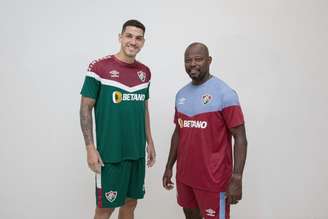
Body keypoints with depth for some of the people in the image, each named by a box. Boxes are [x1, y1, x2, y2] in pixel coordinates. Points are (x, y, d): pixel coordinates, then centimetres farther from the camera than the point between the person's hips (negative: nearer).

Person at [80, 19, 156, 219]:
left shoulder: (145, 72, 7)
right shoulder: (99, 67, -9)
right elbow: (85, 108, -7)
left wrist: (149, 141, 13)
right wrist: (90, 147, -12)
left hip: (137, 152, 5)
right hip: (110, 152, -5)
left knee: (131, 202, 16)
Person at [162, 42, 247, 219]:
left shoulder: (224, 93, -13)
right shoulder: (181, 94, 7)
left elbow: (240, 138, -14)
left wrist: (236, 179, -19)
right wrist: (169, 167, 13)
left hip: (213, 178, -6)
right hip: (184, 175, 6)